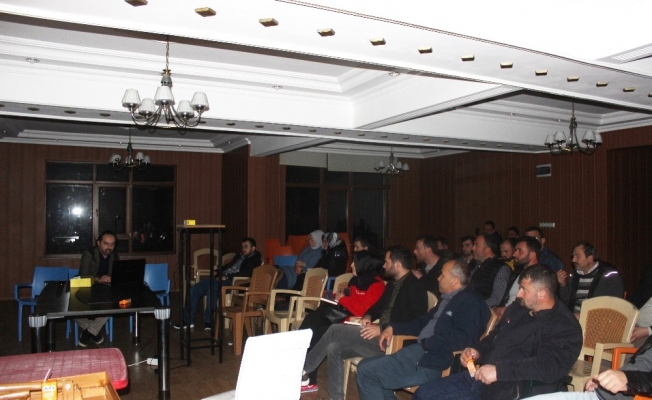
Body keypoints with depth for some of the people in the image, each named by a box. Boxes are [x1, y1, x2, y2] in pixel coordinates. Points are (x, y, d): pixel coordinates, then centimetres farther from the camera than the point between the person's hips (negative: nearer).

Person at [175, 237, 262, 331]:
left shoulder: (255, 259, -1)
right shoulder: (240, 256, 25)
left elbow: (247, 273, -16)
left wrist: (227, 276, -21)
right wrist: (217, 272, 13)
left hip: (234, 282, -9)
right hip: (221, 278, 9)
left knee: (213, 288, -37)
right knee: (194, 289, -6)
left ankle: (208, 321, -27)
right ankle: (188, 320, -3)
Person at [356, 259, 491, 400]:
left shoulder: (470, 302, -12)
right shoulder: (448, 298, 17)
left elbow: (463, 340, -23)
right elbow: (424, 321, 25)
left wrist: (427, 342, -15)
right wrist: (392, 327, 14)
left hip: (434, 363, -10)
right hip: (420, 351, 10)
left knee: (366, 372, -11)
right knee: (365, 366, 8)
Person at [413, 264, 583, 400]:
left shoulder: (563, 327, -12)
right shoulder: (517, 308, 14)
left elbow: (551, 366, -28)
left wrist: (499, 371, -32)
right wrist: (478, 351, 6)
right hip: (479, 378, 9)